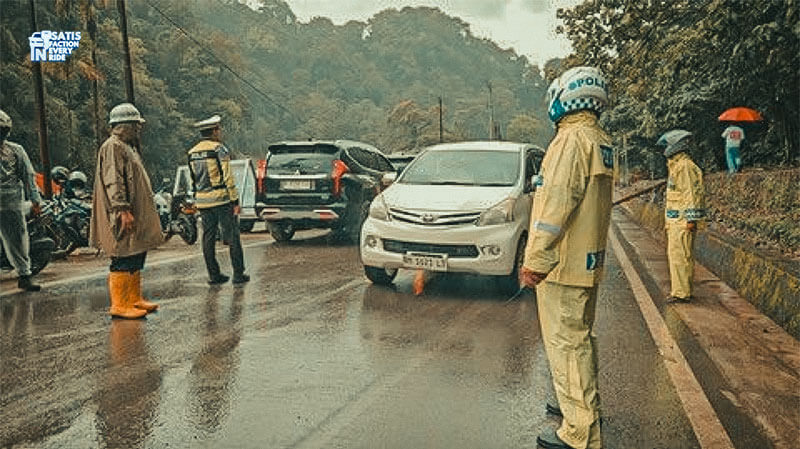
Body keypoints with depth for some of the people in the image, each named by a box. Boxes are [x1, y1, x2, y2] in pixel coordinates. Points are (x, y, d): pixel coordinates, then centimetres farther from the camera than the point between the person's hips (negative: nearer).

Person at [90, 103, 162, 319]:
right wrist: (123, 210, -25)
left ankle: (135, 299, 21)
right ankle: (118, 305, -1)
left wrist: (142, 215, 25)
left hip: (136, 215, 11)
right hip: (125, 217, -11)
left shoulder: (128, 146, 20)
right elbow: (113, 182, -19)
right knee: (123, 260, -7)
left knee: (136, 257, 13)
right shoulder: (112, 147, -11)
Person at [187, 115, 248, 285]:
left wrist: (197, 200, 18)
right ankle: (238, 274, 3)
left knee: (208, 238, 9)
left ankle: (213, 275, 13)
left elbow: (194, 179, 14)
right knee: (232, 237, 1)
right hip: (221, 199, -6)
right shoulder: (219, 149, -9)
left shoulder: (192, 153, 11)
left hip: (202, 200, 6)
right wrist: (235, 201, -12)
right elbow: (228, 177, -14)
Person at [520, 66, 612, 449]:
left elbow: (557, 206, -23)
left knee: (567, 344, -3)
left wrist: (536, 261, -21)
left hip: (564, 263, -10)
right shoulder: (601, 141, 14)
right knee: (580, 338, 21)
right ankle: (584, 405, 37)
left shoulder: (572, 139, -16)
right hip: (589, 261, 10)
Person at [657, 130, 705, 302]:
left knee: (679, 255, -8)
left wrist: (692, 219, -20)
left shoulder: (686, 166, -14)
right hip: (673, 219, 10)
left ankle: (682, 292, -4)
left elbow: (693, 193, -18)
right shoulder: (674, 165, 18)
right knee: (673, 254, 13)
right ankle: (677, 288, 21)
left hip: (682, 220, -10)